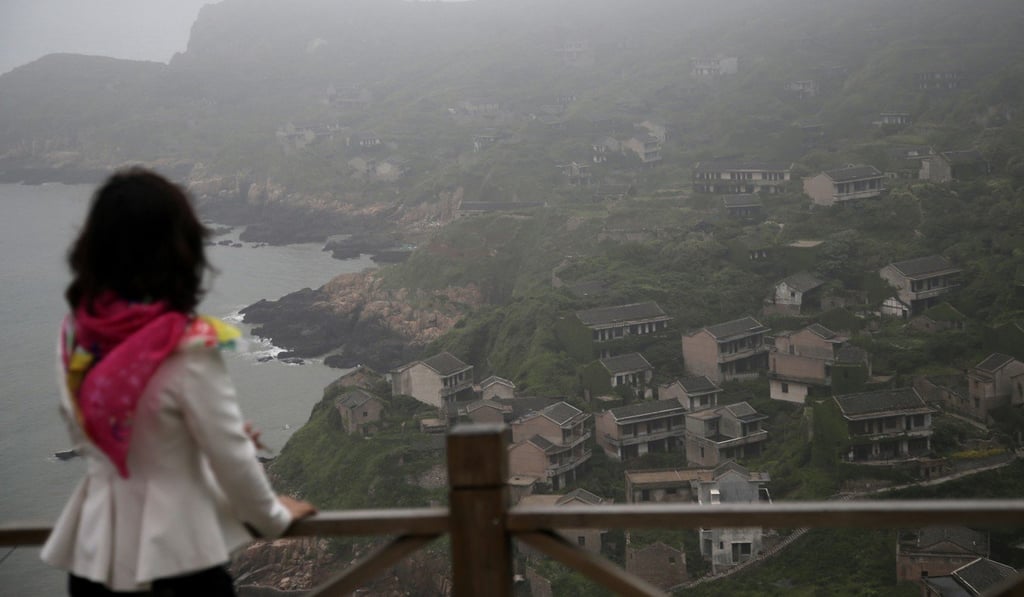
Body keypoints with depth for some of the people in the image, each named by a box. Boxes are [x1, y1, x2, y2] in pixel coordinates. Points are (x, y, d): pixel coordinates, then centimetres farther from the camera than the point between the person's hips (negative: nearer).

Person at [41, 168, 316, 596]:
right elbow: (232, 457, -14)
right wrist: (272, 517, 6)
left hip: (95, 546, 5)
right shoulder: (189, 349, -21)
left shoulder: (75, 332, -4)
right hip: (174, 548, -5)